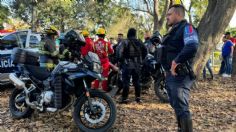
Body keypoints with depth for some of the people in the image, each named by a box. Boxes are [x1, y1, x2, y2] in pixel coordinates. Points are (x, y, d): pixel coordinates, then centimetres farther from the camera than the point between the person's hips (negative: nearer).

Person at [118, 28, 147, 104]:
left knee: (126, 82, -1)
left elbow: (120, 53, -13)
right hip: (137, 65, 4)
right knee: (137, 81, 12)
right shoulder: (139, 42, 6)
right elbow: (145, 52, 10)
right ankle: (138, 98, 17)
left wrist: (121, 61, 0)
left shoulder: (124, 42, -8)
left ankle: (124, 98, 0)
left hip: (127, 64, -4)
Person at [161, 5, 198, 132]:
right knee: (176, 105, 19)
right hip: (170, 75, 10)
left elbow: (192, 48, -30)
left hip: (179, 75, -10)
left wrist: (176, 61, -23)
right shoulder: (173, 30, 19)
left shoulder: (186, 28, -11)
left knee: (182, 108, -6)